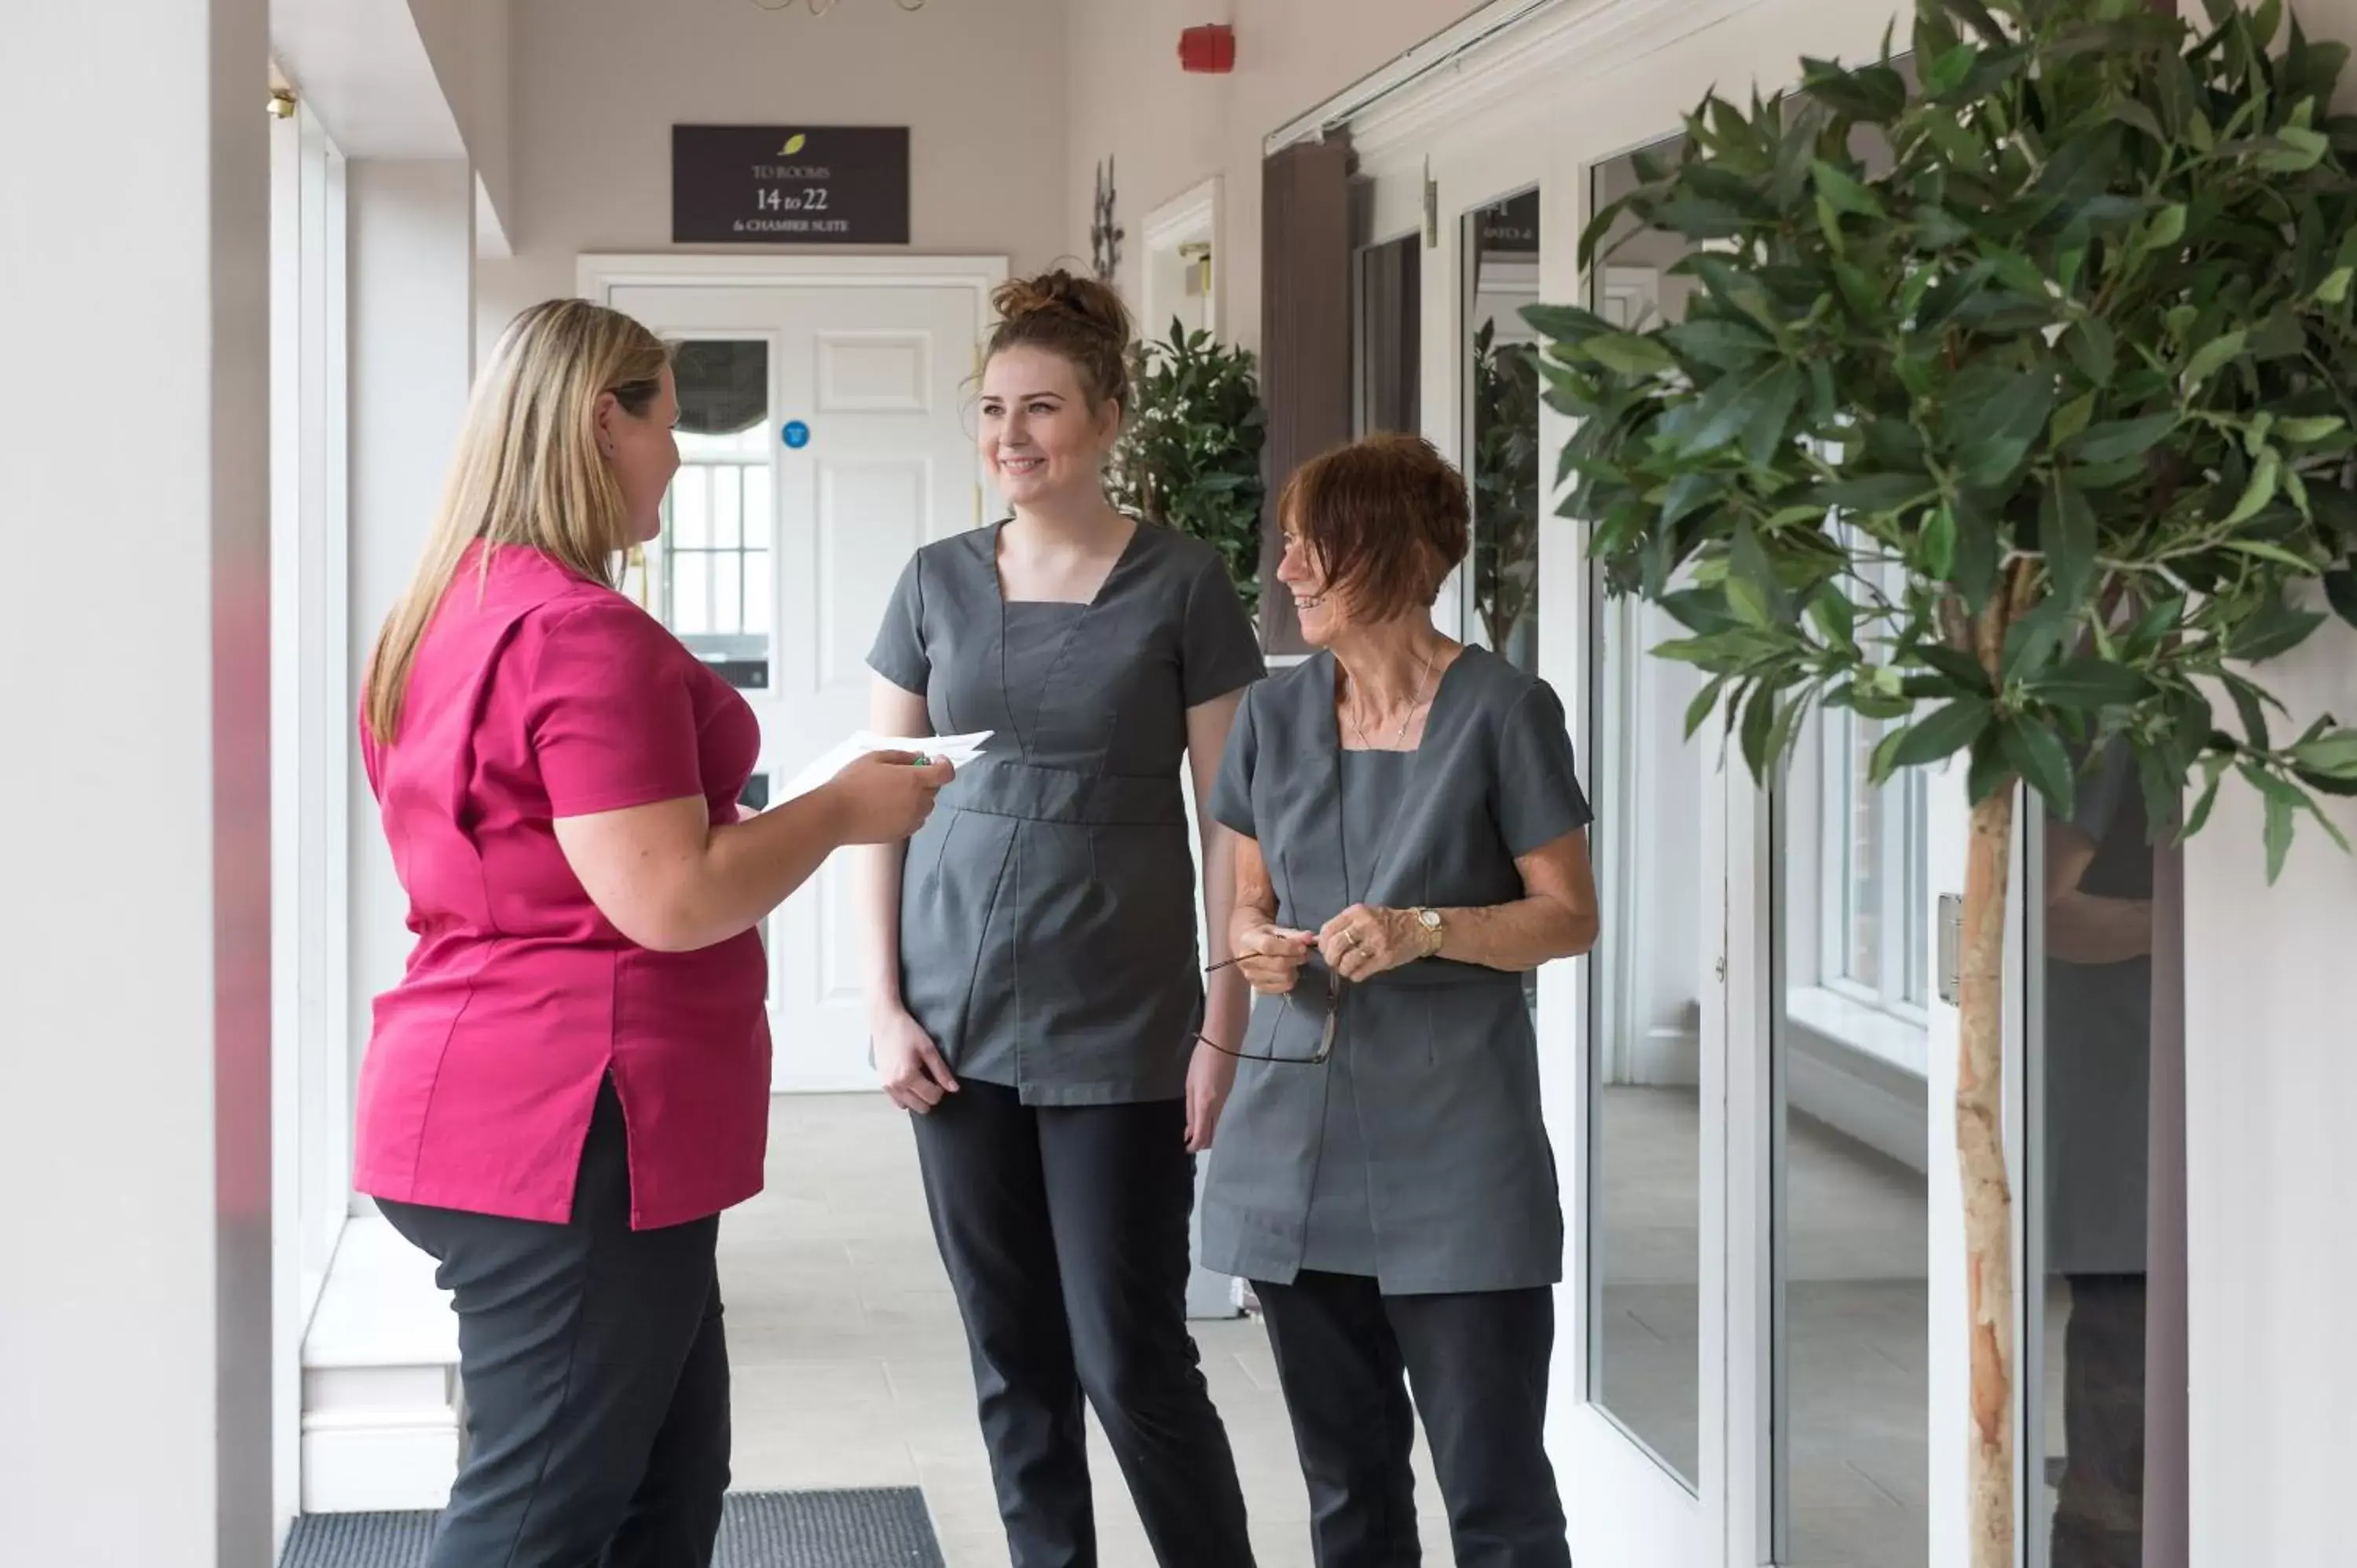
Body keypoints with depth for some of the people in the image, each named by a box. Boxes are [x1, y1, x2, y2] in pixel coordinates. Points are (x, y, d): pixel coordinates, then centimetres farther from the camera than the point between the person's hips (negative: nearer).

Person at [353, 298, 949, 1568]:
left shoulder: (446, 615, 13)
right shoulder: (582, 630, -18)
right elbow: (669, 902, -22)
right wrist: (841, 809, -8)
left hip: (482, 1112, 10)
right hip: (575, 1125, -10)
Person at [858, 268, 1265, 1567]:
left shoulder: (1180, 585, -3)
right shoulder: (937, 582, 6)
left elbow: (1228, 816, -2)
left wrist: (1226, 1027, -7)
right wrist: (884, 1006, 1)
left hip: (1119, 1025, -3)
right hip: (960, 1020, 3)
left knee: (1129, 1358, -2)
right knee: (1011, 1355, 8)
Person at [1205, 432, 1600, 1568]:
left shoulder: (1501, 712, -6)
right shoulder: (1274, 715, 8)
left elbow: (1569, 917, -3)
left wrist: (1429, 932, -18)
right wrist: (1256, 947, -6)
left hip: (1455, 1146, -5)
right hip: (1298, 1138, 5)